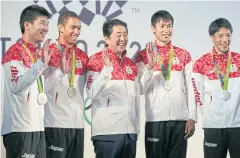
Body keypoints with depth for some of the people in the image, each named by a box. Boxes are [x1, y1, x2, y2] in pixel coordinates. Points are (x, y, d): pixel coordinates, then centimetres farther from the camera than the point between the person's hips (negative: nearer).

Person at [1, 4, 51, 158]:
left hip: (37, 127, 9)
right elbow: (16, 86, -22)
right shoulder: (15, 52, -9)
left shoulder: (38, 53, 17)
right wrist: (41, 63, -25)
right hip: (20, 129, -8)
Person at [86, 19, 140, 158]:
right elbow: (92, 94, -16)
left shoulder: (131, 64, 15)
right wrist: (107, 68, -24)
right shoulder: (96, 60, -4)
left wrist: (137, 127, 17)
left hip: (130, 131, 6)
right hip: (107, 131, -6)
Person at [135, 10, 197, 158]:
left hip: (180, 119, 2)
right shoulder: (143, 55, 5)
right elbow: (141, 89, -3)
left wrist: (192, 117, 1)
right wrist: (150, 67, -17)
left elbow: (190, 88, 7)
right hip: (155, 119, -2)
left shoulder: (184, 55, 10)